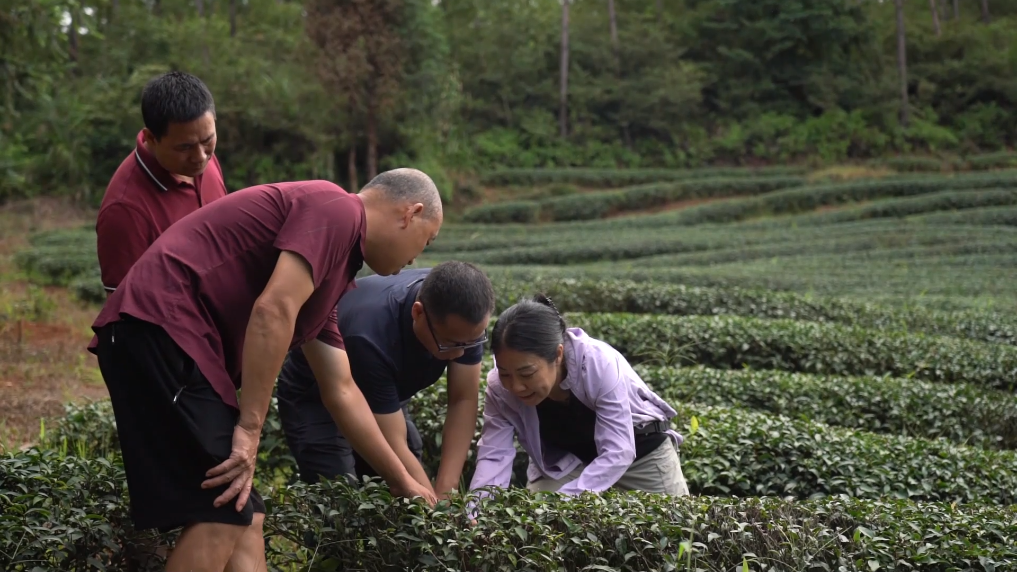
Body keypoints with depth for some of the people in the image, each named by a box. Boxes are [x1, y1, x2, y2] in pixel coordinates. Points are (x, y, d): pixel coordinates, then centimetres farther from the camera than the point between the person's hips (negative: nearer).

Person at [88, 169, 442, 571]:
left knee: (243, 518, 10)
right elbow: (274, 309, -18)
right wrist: (250, 429, -17)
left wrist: (404, 483, 34)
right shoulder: (336, 210, -4)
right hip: (161, 326, -11)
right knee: (221, 514, -12)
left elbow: (340, 392, 30)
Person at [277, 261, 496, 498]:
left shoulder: (464, 318, -26)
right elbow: (392, 445, -36)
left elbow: (464, 400, -21)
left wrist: (444, 495, -27)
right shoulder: (370, 337, -41)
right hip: (315, 400, -5)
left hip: (385, 394, 5)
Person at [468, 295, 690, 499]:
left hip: (641, 448, -2)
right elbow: (494, 456, -27)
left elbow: (617, 453, -40)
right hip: (565, 460, 2)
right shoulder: (499, 387, -26)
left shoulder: (600, 365, -37)